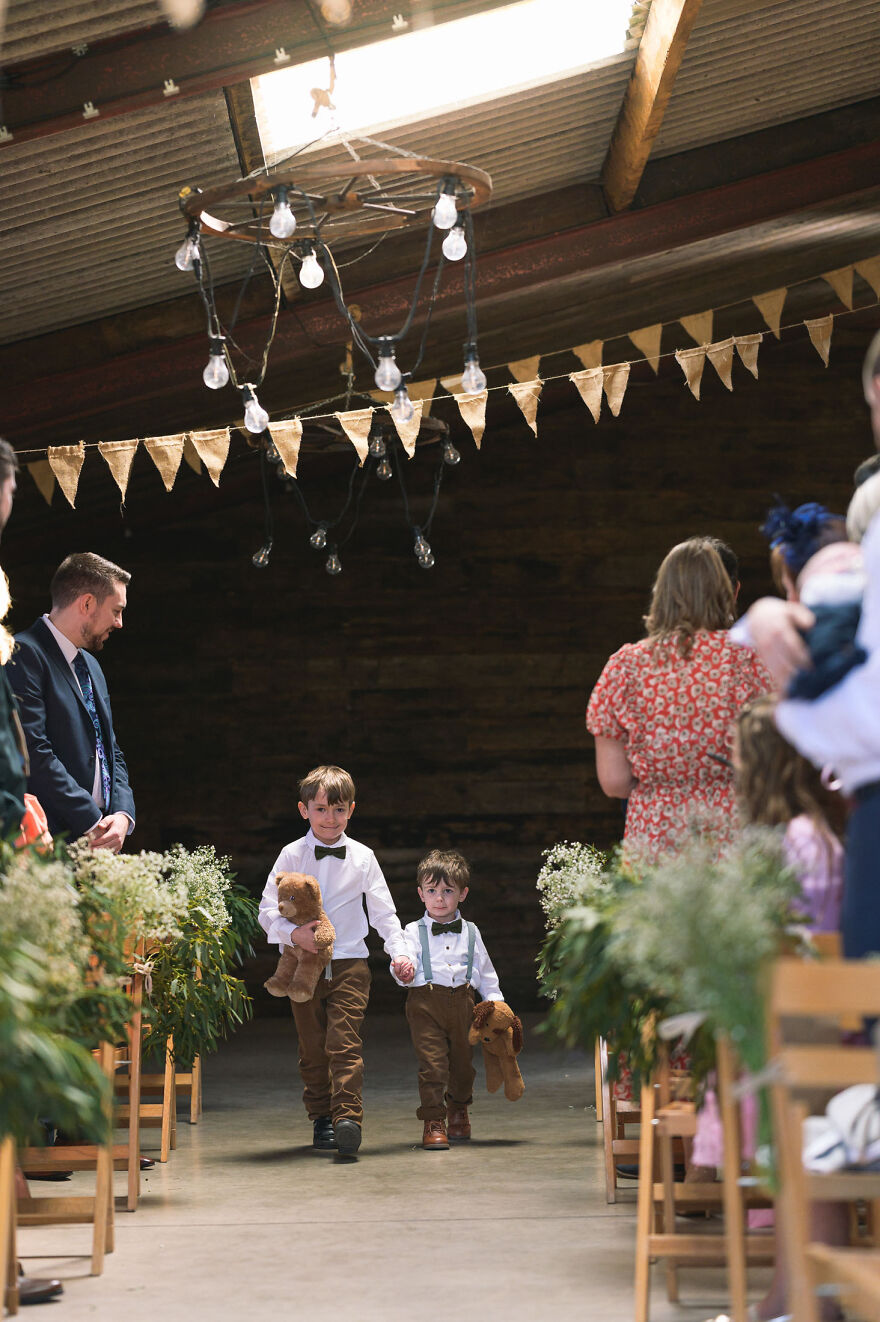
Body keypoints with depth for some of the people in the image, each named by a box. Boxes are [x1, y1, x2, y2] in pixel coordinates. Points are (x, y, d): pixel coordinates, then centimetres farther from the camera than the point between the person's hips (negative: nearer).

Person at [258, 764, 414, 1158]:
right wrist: (294, 934, -18)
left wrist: (399, 951, -5)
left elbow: (383, 911, 7)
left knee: (345, 1043, -13)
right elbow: (268, 910, 0)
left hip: (349, 962, -1)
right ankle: (321, 1119, 18)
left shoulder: (362, 857, 4)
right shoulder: (292, 855, 1)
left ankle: (348, 1117, -16)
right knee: (313, 1048, 8)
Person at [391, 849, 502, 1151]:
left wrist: (495, 1001, 9)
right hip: (426, 1003, -3)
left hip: (462, 1002, 3)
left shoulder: (470, 932, 13)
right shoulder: (414, 932, 5)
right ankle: (433, 1121, -1)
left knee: (463, 1061, 13)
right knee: (431, 1063, -9)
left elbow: (485, 972, 18)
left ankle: (458, 1109, 37)